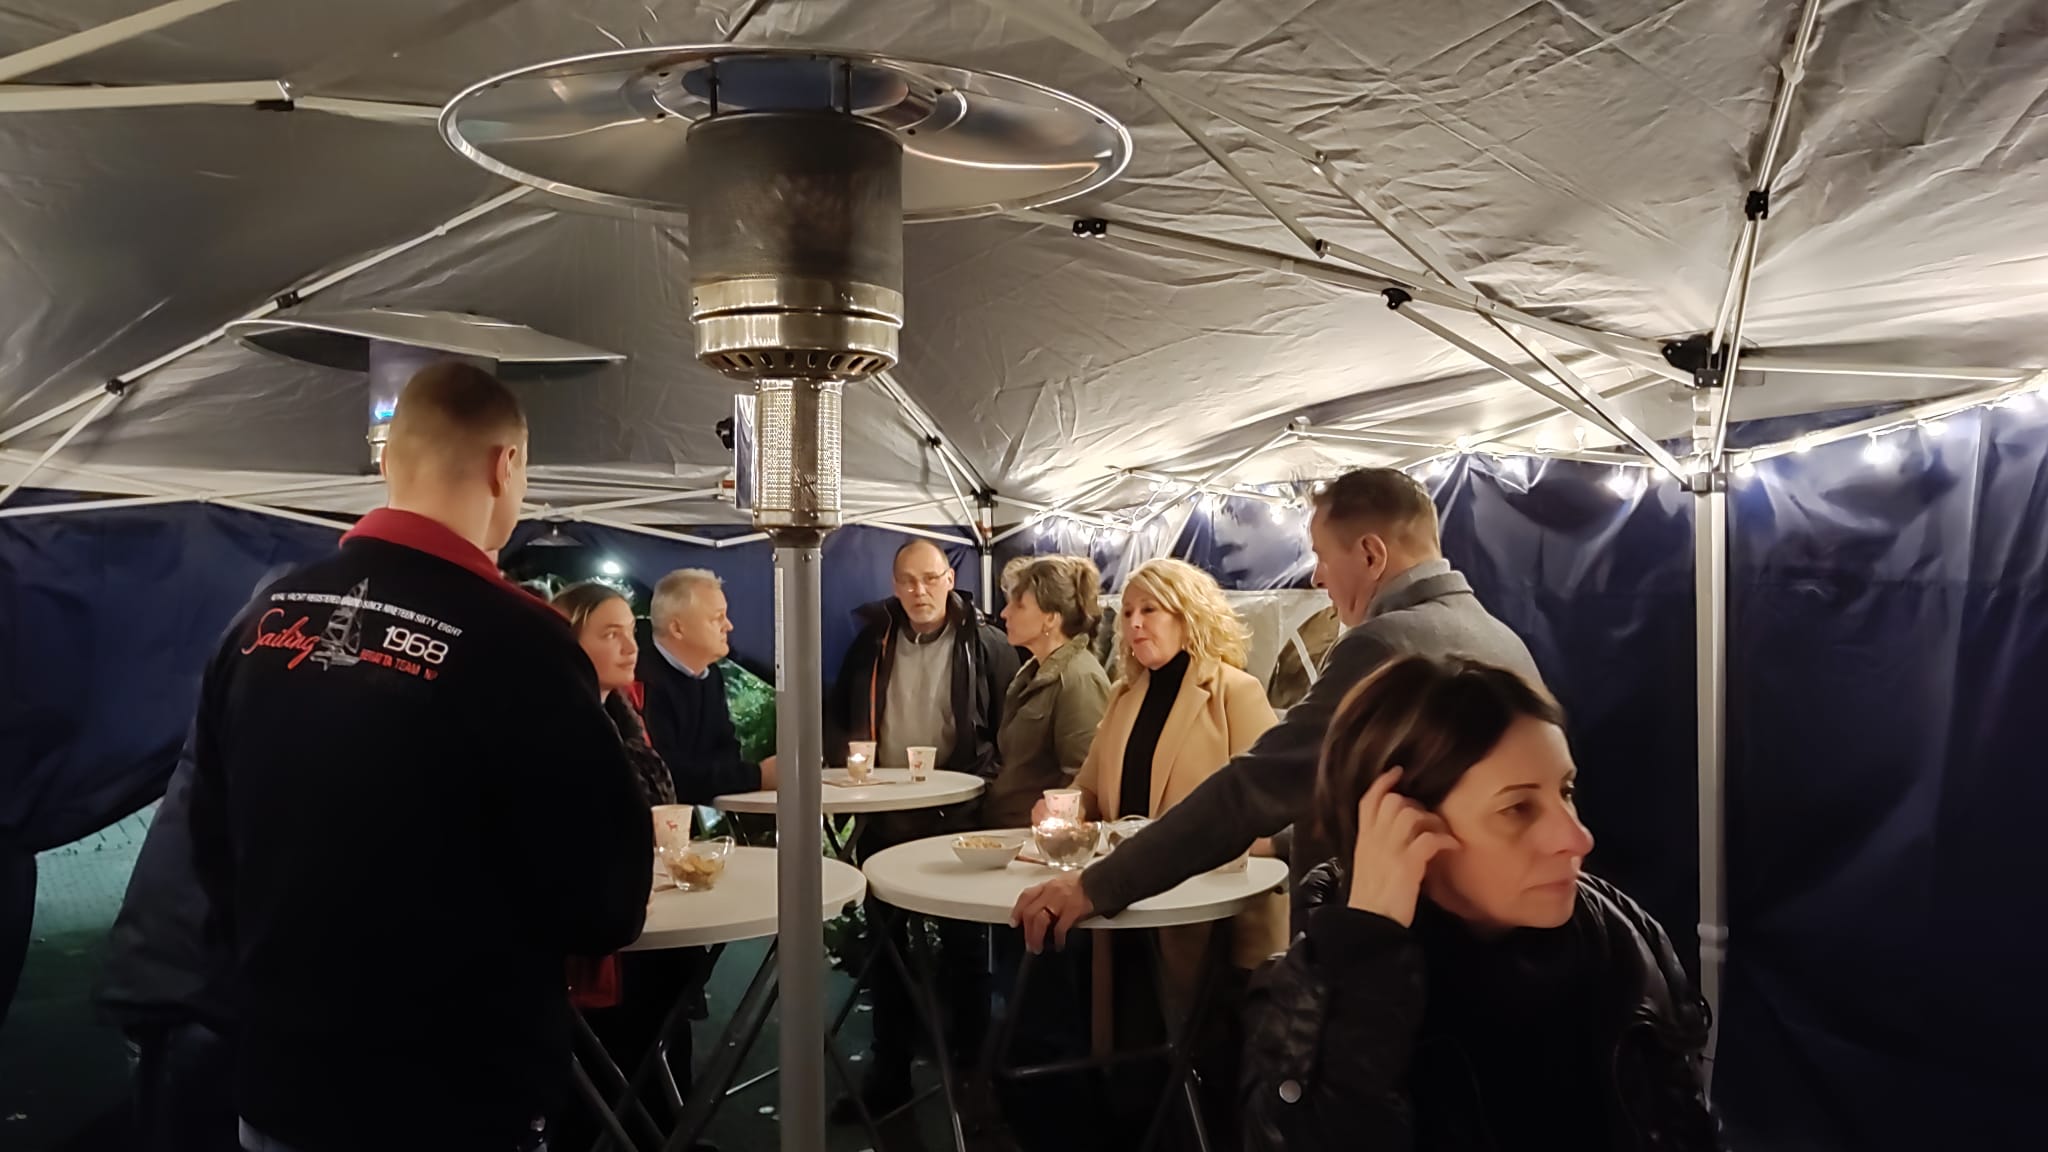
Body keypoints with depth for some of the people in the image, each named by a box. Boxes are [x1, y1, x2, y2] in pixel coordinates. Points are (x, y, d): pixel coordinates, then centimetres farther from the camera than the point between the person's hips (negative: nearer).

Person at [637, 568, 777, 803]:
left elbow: (726, 751, 7)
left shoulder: (710, 675, 10)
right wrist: (756, 775, -21)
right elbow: (667, 774, -25)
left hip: (705, 808, 8)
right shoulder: (646, 682, -20)